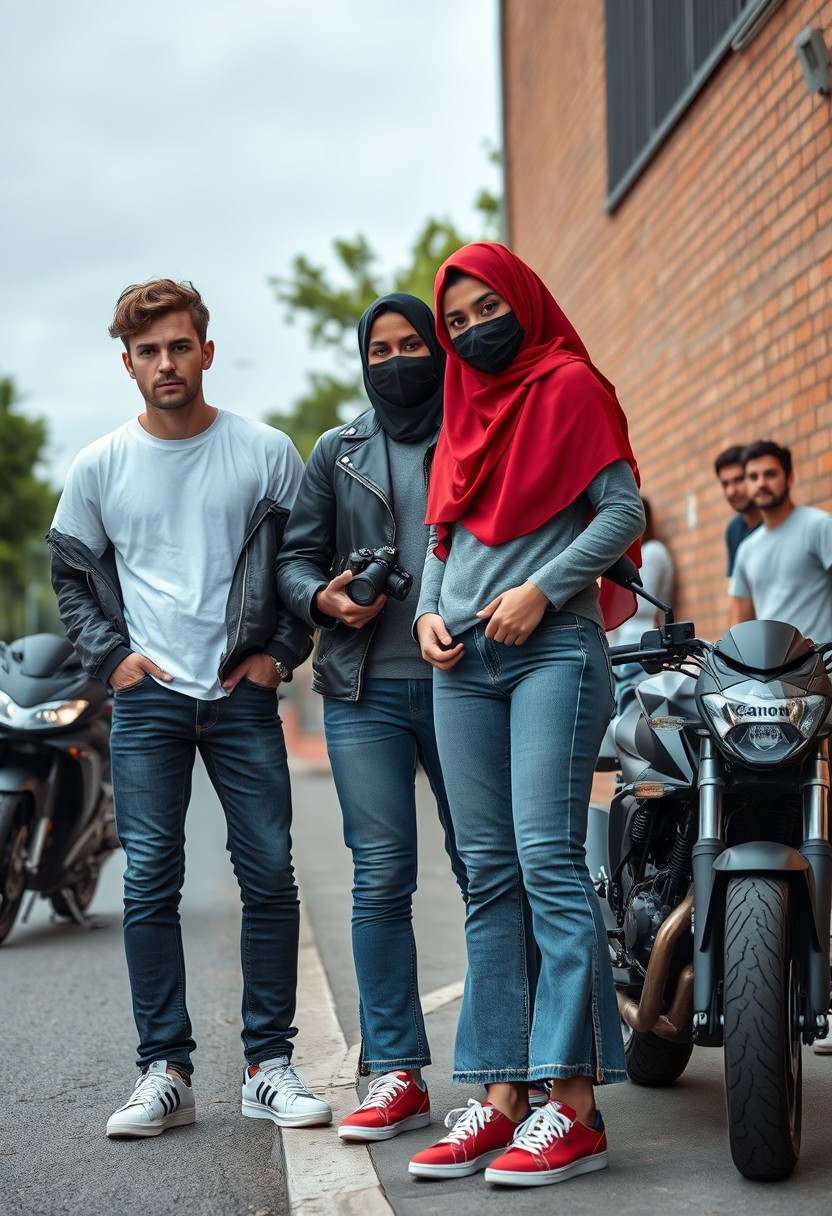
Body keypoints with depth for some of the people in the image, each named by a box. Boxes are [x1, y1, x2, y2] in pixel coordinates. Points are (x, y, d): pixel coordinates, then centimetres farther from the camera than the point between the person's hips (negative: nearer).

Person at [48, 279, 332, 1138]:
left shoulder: (265, 453, 2)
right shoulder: (99, 467, 5)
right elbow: (71, 575, 13)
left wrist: (281, 652, -1)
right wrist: (109, 656, 1)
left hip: (244, 695, 0)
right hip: (148, 698, 0)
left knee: (269, 878, 0)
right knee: (150, 883, -2)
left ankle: (268, 1065, 10)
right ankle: (164, 1070, 6)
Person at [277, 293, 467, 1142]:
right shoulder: (337, 452, 17)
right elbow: (296, 555, 16)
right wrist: (324, 598, -5)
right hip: (366, 689, 2)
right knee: (380, 879, -3)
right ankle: (396, 1073, 3)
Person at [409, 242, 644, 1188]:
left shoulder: (569, 385, 4)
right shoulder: (462, 410, 22)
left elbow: (624, 510, -4)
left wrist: (538, 590, -14)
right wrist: (428, 611, 5)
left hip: (551, 649, -6)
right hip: (463, 661, 7)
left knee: (549, 861, -14)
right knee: (488, 876, 3)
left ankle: (575, 1105, -13)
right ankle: (501, 1096, 5)